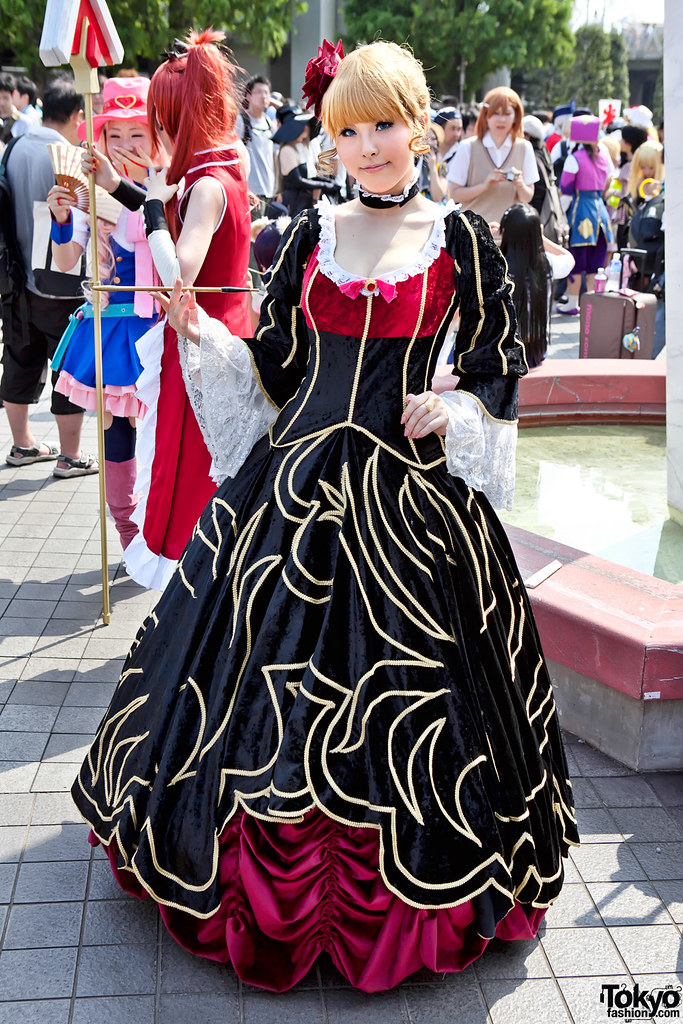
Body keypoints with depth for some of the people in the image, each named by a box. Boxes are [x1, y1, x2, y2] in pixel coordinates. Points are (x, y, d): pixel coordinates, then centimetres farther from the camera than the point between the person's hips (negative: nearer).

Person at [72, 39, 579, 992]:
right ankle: (272, 876, 30)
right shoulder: (310, 233, 7)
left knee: (407, 682, 3)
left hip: (410, 487, -2)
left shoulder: (461, 238, 0)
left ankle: (412, 893, 26)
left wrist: (455, 408, -11)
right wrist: (204, 332, -5)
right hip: (298, 479, 3)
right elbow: (276, 364, 9)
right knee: (273, 676, 8)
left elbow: (501, 359, 6)